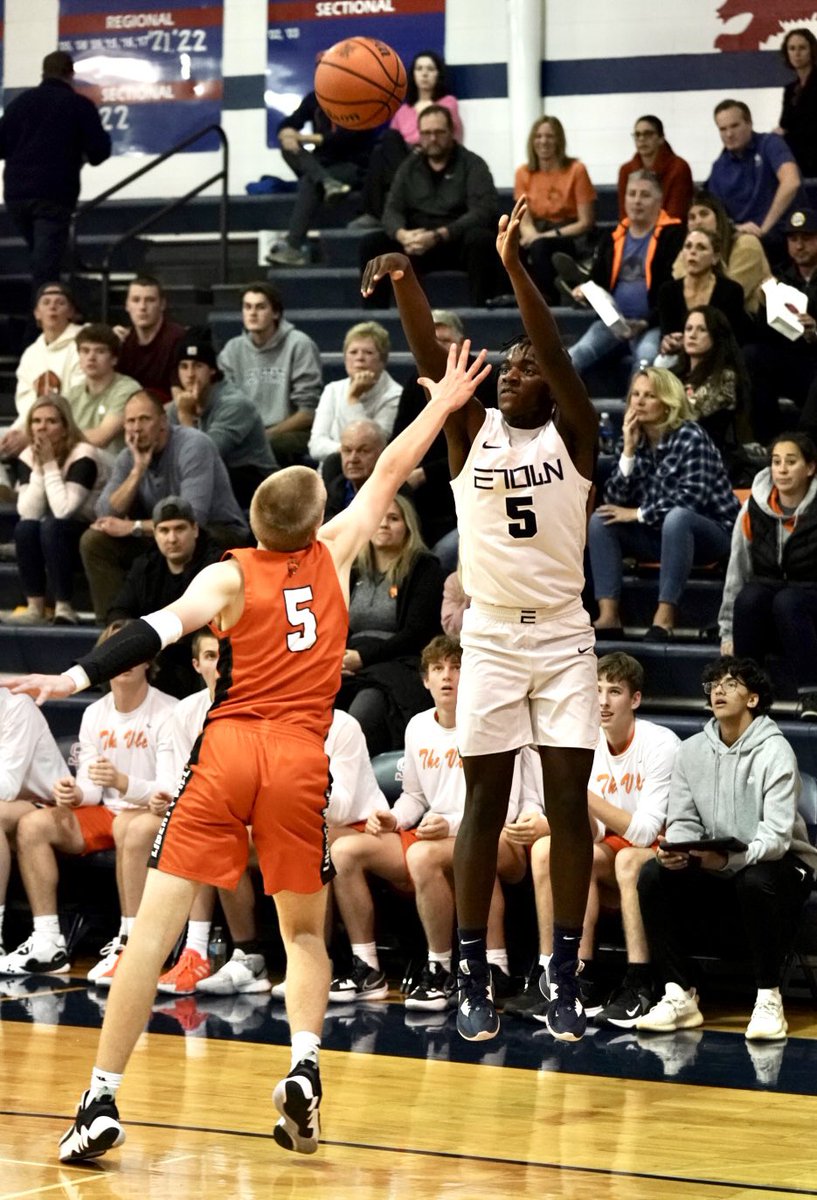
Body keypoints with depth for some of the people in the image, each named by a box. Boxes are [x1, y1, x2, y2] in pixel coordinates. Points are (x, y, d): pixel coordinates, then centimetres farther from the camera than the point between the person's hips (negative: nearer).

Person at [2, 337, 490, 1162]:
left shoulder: (230, 576, 5)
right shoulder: (332, 555, 12)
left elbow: (160, 629, -12)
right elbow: (390, 472, 25)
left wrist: (73, 679, -20)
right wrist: (441, 405, 36)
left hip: (227, 752, -1)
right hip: (301, 759, 2)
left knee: (154, 928, -3)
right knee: (303, 933, 17)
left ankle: (101, 1100, -9)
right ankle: (304, 1067, -8)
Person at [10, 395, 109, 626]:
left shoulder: (83, 456, -21)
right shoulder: (28, 457, -3)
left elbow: (64, 510, -32)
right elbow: (28, 513, -14)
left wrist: (50, 465, -26)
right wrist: (39, 468, -21)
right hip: (56, 537, 6)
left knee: (51, 527, -32)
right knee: (25, 527, -23)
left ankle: (64, 608, -29)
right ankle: (35, 608, -22)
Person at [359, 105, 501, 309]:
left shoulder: (473, 165, -1)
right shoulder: (409, 167, 12)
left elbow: (483, 212, -15)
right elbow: (392, 210, 5)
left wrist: (438, 236, -28)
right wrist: (402, 234, -22)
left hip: (459, 243, -4)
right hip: (416, 244, 4)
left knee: (480, 239, -35)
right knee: (371, 244, -17)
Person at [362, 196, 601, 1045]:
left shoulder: (572, 436, 0)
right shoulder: (472, 434, 4)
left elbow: (558, 354, -16)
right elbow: (432, 361, -11)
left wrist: (514, 266, -29)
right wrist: (405, 283, -29)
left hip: (563, 638, -1)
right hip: (490, 638, 1)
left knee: (568, 802, 0)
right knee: (484, 804, 2)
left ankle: (565, 976, 6)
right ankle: (472, 977, 6)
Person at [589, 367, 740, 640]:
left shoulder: (691, 437, -16)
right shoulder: (632, 438, 2)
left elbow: (692, 498, -24)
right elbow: (614, 502, -6)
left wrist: (638, 514, -19)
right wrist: (629, 450, -16)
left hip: (711, 532, -7)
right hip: (660, 535, 7)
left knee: (676, 516, -37)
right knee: (600, 520, -12)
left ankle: (664, 618, -39)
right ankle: (608, 617, -23)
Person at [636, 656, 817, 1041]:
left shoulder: (775, 751, -13)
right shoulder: (692, 750, 5)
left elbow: (776, 837, -23)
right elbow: (683, 822, 2)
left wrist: (728, 859, -41)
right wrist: (673, 850, -23)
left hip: (777, 864, -5)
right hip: (715, 869, 5)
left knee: (755, 880, -38)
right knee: (654, 875, -19)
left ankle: (768, 999, -23)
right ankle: (680, 996, -16)